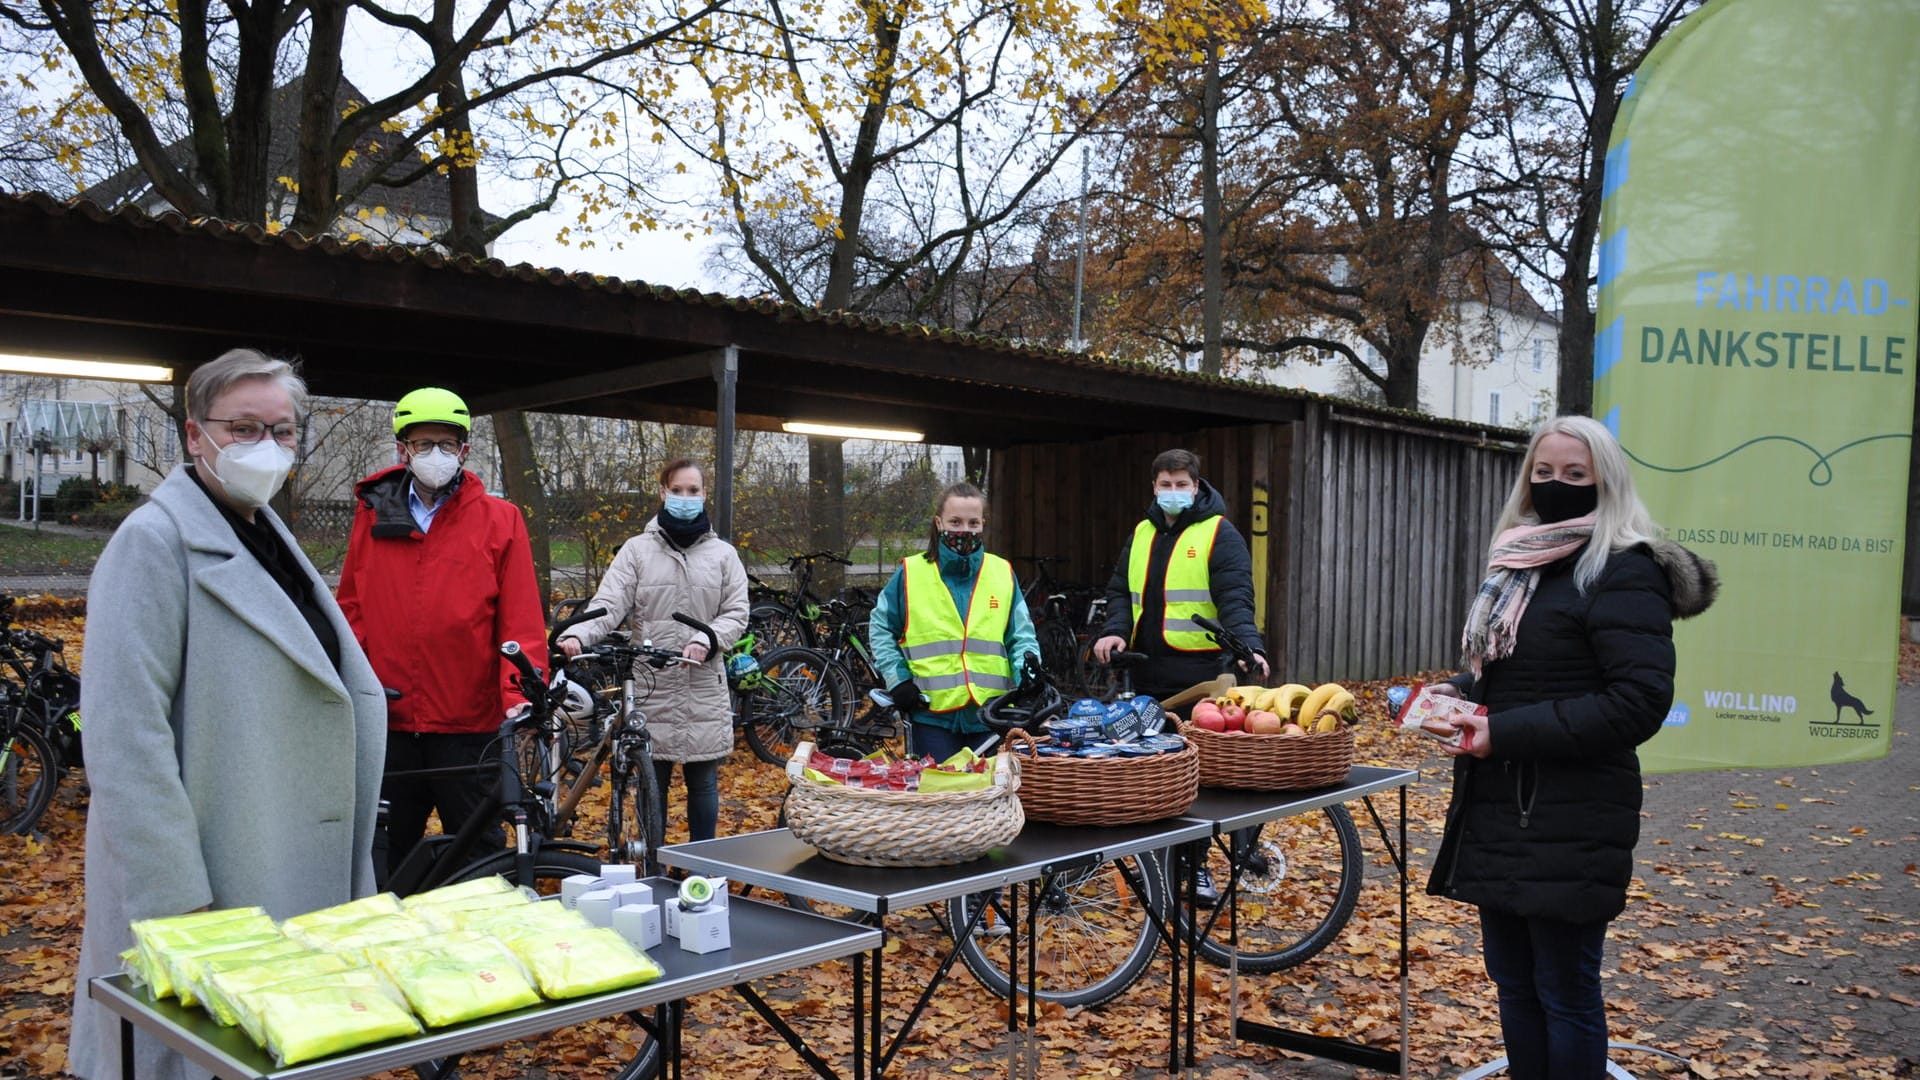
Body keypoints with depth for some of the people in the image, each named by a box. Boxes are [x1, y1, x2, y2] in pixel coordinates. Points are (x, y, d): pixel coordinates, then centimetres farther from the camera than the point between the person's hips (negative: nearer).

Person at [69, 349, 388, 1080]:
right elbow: (126, 738, -20)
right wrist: (177, 903, -23)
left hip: (286, 880, 8)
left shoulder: (268, 536, 13)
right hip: (209, 890, -8)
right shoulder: (155, 540, -13)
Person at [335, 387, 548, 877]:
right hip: (389, 723, 3)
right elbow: (352, 609, 11)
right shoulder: (372, 516, 8)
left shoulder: (500, 520, 0)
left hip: (470, 725, -3)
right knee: (385, 857, 14)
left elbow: (522, 620, -5)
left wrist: (519, 694, -17)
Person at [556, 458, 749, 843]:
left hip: (704, 689, 1)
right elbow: (608, 605, -6)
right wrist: (577, 635, -25)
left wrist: (706, 641, -14)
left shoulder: (723, 554, 10)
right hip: (651, 686, -1)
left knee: (703, 782, 9)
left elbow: (737, 613, 5)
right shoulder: (637, 550, 5)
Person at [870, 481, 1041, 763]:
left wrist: (1027, 663, -8)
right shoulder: (911, 573, 3)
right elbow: (880, 628, 12)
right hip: (932, 712, -1)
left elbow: (1021, 634, 12)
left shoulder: (1002, 573, 8)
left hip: (991, 715, 2)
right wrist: (897, 678, 2)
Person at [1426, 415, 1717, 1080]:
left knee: (1564, 991, 4)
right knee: (1513, 981, 18)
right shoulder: (1522, 564, 13)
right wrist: (1461, 694, 3)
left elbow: (1641, 700, -21)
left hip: (1569, 823, -8)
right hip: (1499, 813, 8)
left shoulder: (1622, 574, -12)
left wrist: (1506, 733, -22)